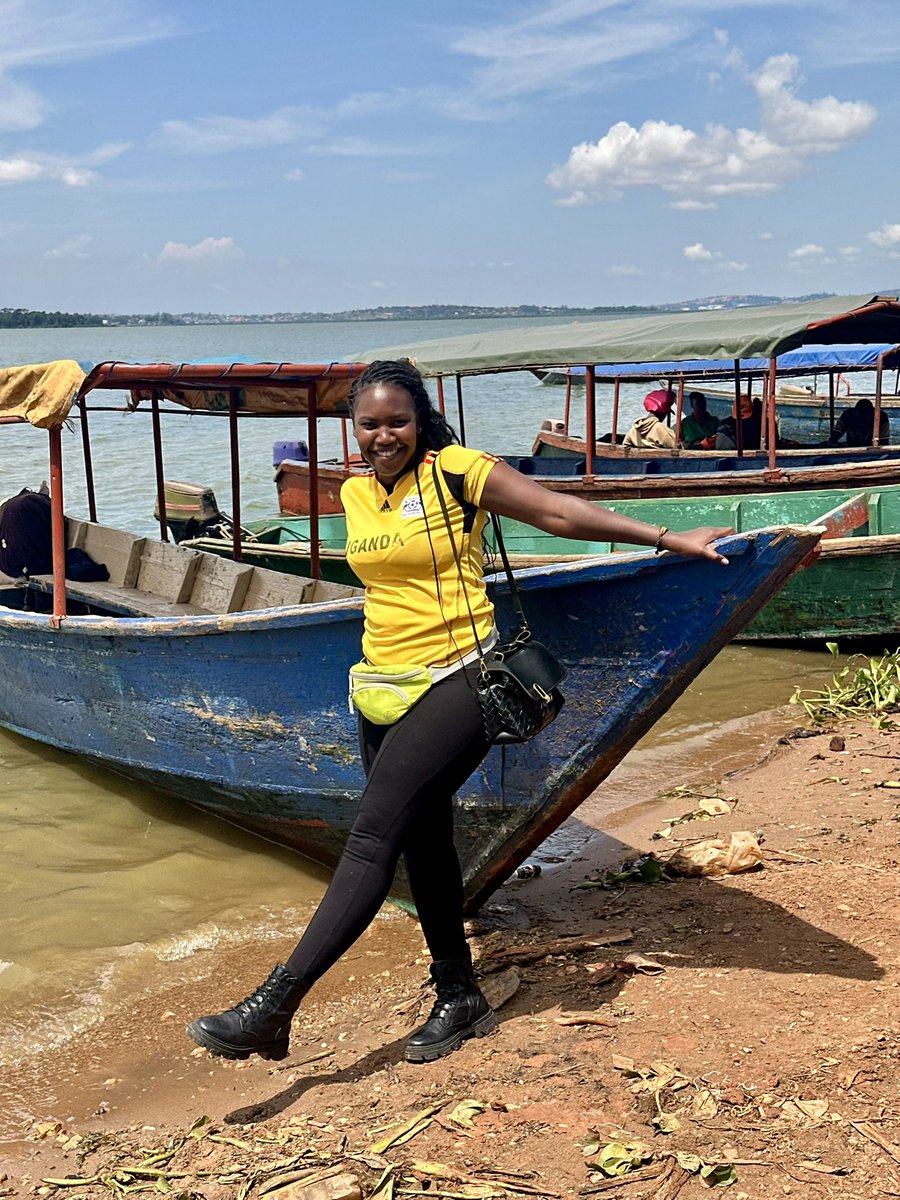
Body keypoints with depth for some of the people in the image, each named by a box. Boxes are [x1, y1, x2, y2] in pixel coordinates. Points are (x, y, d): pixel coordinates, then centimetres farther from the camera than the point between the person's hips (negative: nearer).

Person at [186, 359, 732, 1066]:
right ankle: (460, 998, 27)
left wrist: (667, 538, -8)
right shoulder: (355, 493, 10)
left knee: (372, 838, -14)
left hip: (456, 681, -7)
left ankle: (272, 1008, -14)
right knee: (423, 842, 12)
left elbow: (559, 512, -7)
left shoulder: (458, 471, -7)